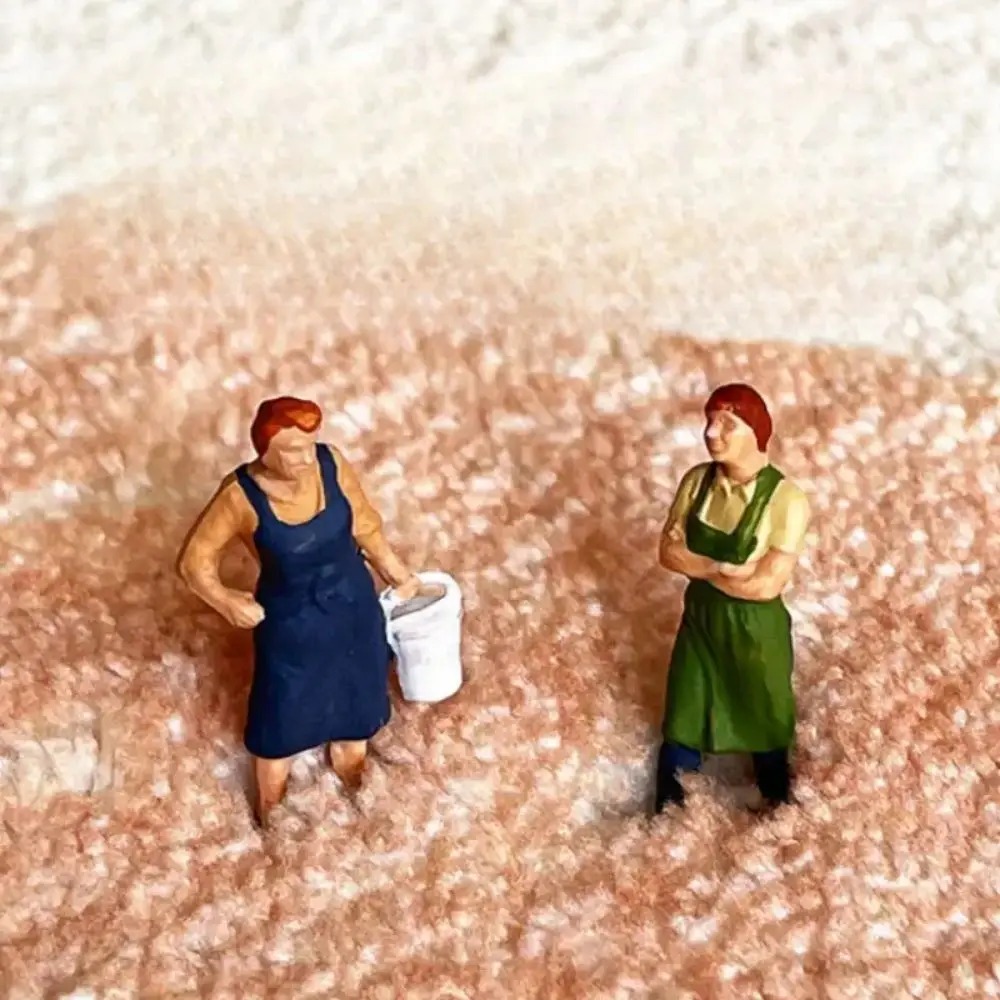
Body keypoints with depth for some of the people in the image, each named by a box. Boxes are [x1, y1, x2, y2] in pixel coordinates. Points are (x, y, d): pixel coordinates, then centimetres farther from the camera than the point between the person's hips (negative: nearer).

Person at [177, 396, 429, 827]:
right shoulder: (241, 494, -29)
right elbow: (194, 559, -17)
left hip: (352, 604, 4)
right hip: (291, 619, -3)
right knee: (282, 710, 18)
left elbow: (364, 523, -1)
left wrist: (396, 573, 9)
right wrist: (226, 601, -31)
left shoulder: (331, 463, -20)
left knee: (354, 688, 29)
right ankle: (271, 802, 47)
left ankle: (350, 759, 62)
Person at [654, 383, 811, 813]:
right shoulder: (697, 480, -10)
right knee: (684, 714, 20)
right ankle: (667, 807, 42)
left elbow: (766, 584, -26)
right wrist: (723, 568, -23)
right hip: (700, 616, 4)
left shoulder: (787, 499, -25)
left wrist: (699, 566, -17)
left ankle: (776, 808, 44)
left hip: (756, 627, -4)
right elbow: (668, 551, -8)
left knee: (765, 718, 18)